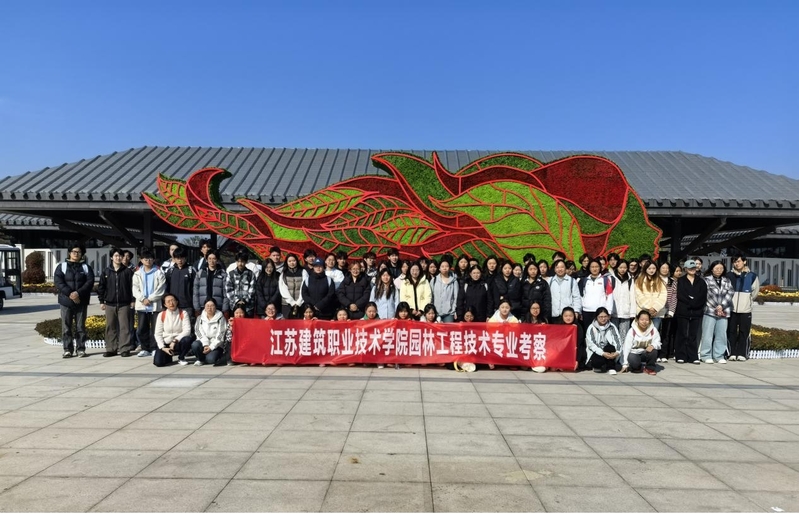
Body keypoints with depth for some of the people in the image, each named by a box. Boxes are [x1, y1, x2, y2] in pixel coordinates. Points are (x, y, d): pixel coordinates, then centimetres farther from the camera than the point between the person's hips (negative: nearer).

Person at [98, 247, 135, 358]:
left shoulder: (128, 271, 3)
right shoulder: (106, 272, 8)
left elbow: (132, 286, 2)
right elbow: (101, 287, 9)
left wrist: (132, 300, -2)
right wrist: (101, 301, 4)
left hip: (124, 304, -2)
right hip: (110, 304, 2)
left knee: (124, 327, -2)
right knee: (110, 327, 6)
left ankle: (125, 348, 2)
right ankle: (111, 349, 13)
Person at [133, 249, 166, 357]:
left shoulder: (159, 273, 1)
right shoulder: (137, 274, 12)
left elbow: (161, 289, -7)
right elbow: (135, 290, 3)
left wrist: (150, 299, -12)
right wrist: (143, 299, -12)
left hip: (155, 305, -3)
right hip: (141, 306, 3)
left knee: (155, 329, 0)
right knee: (141, 329, 5)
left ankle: (154, 349, 7)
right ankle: (145, 349, 15)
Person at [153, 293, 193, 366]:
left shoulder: (183, 313, -8)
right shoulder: (161, 315, -3)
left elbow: (187, 330, -16)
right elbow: (158, 334, -3)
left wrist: (175, 340, -25)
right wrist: (163, 348, -13)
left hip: (178, 343, 0)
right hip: (165, 343, 0)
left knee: (187, 339, -34)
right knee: (158, 362, -22)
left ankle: (181, 358, -4)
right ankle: (168, 355, 16)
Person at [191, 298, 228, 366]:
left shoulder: (221, 318, -1)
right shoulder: (200, 318, 9)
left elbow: (220, 335, -6)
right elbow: (199, 332, -2)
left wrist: (211, 347, -16)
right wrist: (205, 345, -18)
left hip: (216, 345, -3)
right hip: (203, 343, 3)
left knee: (210, 359, -30)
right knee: (195, 345, -30)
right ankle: (200, 359, 0)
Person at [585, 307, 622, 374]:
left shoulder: (612, 327, 1)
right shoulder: (591, 328, -5)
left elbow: (618, 341, -9)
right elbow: (591, 344, -14)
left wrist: (617, 352, -28)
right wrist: (603, 353, -27)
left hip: (609, 352, 2)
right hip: (596, 352, -2)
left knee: (610, 346, -31)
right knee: (597, 361, -33)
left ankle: (611, 368, -16)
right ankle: (598, 367, 3)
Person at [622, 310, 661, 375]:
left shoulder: (653, 330, -10)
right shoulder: (632, 331, -15)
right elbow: (627, 347, -13)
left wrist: (653, 346, -34)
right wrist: (625, 364, -14)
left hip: (646, 353, 3)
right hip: (634, 353, -2)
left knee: (653, 351, -30)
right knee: (634, 363, -34)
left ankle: (650, 368, -5)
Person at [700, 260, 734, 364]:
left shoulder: (727, 281, 14)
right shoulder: (706, 280, 1)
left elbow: (729, 294, 4)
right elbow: (707, 295, -5)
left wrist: (721, 306, -9)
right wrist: (716, 308, -7)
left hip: (723, 311, 4)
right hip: (710, 311, -4)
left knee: (721, 334, 5)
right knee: (708, 334, -4)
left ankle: (719, 356, 12)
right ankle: (706, 356, 2)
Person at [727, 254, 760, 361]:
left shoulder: (752, 276, 2)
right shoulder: (729, 276, 3)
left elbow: (755, 290, 13)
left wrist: (749, 300, 12)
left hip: (745, 309, 0)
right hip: (731, 309, 1)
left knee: (744, 332, 0)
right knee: (731, 331, 1)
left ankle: (742, 353, 7)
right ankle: (732, 353, 8)